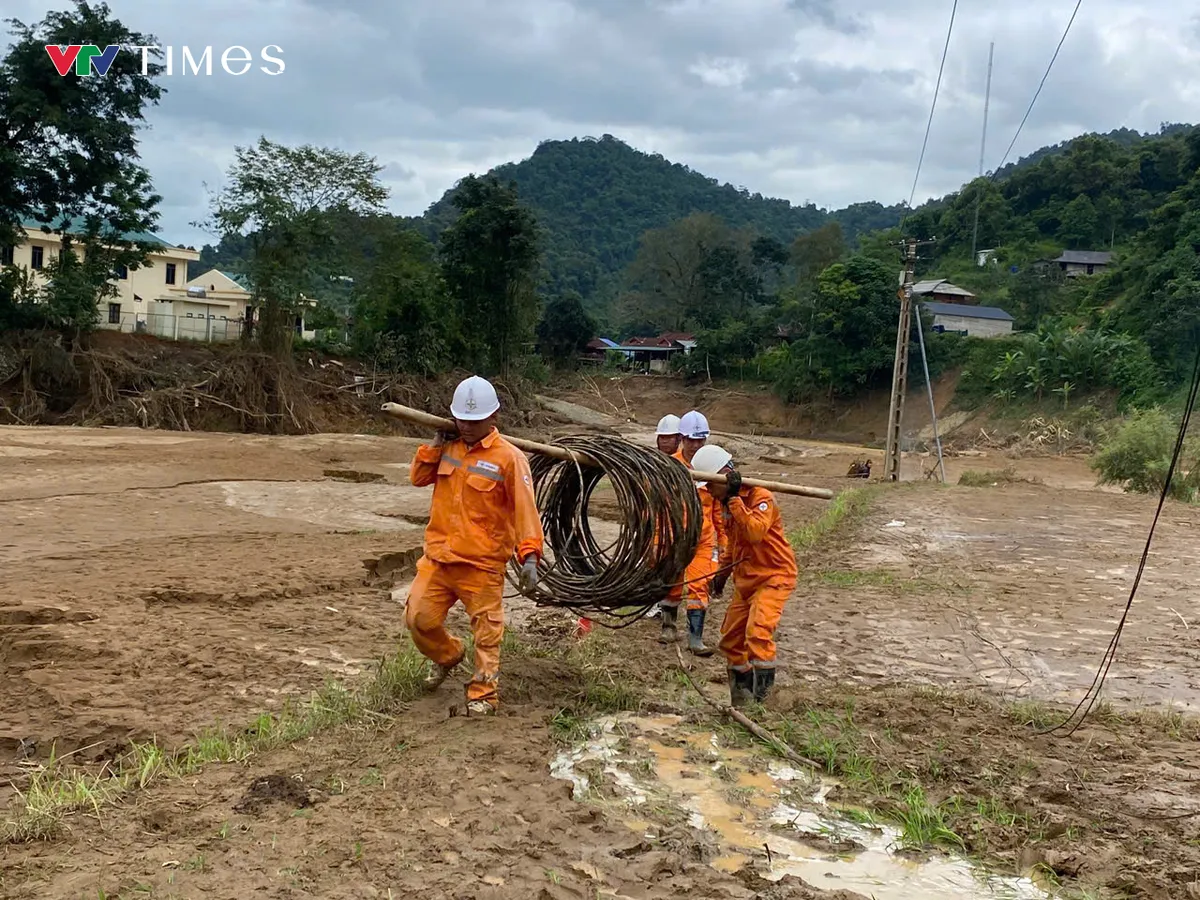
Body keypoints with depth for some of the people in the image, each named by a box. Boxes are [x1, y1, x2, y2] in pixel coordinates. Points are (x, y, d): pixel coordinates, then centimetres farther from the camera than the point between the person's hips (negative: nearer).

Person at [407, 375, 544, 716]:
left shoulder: (508, 457, -11)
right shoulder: (450, 447, 8)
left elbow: (525, 509, -16)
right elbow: (419, 478, 14)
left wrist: (530, 556, -25)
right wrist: (436, 444, 0)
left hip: (482, 563, -5)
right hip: (438, 556, 6)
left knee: (486, 631, 4)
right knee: (419, 618, 10)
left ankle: (484, 693, 20)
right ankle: (447, 656, 38)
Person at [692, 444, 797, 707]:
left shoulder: (760, 497, -18)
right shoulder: (727, 502, 8)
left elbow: (755, 532, -36)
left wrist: (734, 499, -33)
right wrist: (723, 572, 22)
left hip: (773, 576, -9)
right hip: (745, 579, 9)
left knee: (758, 631, -26)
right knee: (731, 639, 11)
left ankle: (763, 693, -18)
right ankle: (740, 697, 26)